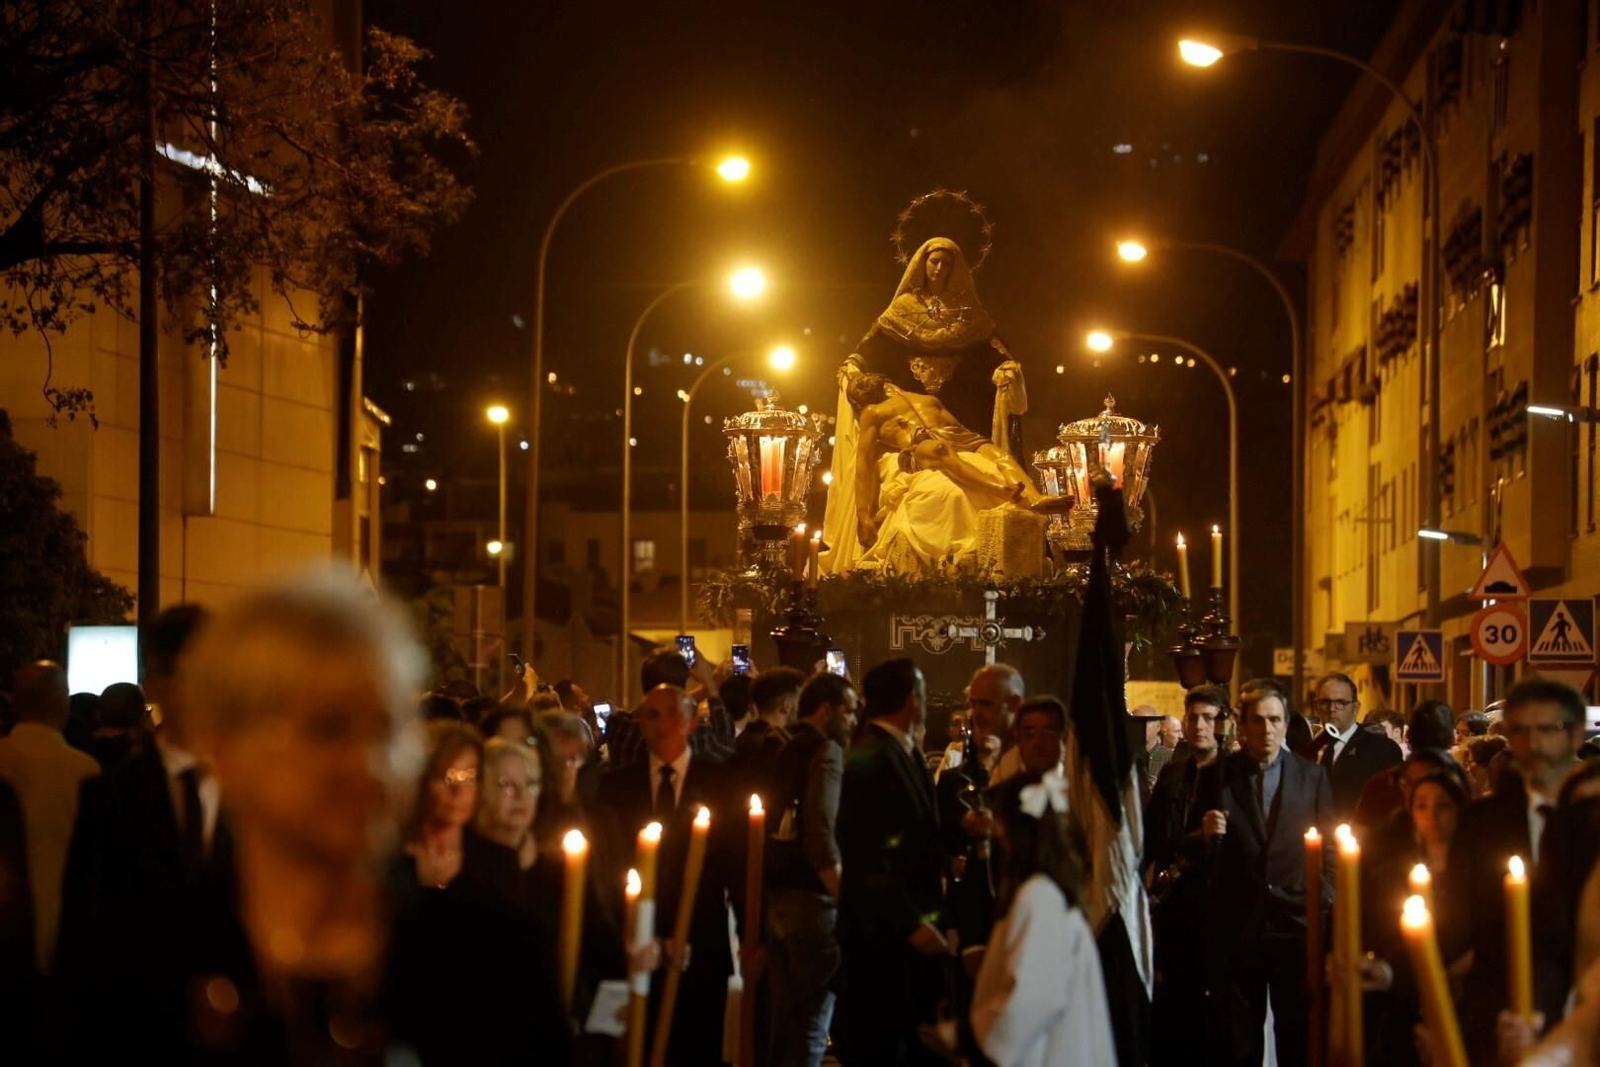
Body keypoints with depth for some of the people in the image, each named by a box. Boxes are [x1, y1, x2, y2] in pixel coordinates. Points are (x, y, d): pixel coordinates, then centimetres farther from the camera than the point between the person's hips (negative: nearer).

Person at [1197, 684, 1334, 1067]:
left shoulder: (1312, 776, 4)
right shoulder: (1216, 776, 1)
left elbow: (1329, 846, 9)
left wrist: (1324, 902, 0)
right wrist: (1208, 834, -17)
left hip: (1296, 924, 0)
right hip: (1237, 925, 0)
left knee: (1299, 1035, 6)